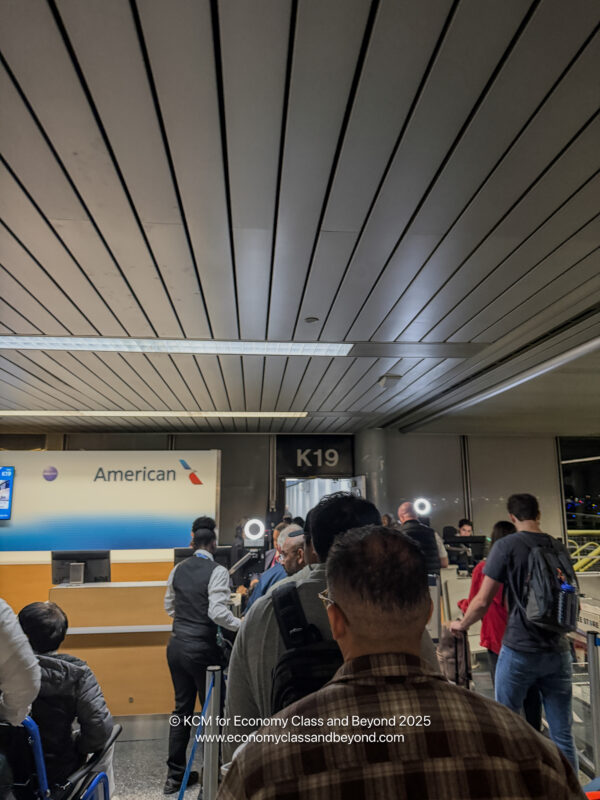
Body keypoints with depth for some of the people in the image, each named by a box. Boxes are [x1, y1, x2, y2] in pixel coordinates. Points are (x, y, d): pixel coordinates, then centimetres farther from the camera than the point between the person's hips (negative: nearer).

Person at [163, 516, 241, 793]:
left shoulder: (178, 569, 4)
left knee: (181, 708, 17)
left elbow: (169, 606, 13)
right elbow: (218, 612, -23)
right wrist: (243, 625, -13)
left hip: (177, 644, 6)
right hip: (201, 648, -6)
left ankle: (175, 775, 26)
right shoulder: (217, 571, -16)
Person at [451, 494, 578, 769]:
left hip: (519, 650, -4)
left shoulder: (506, 546, -11)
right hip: (558, 650, 4)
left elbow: (483, 601, -11)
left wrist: (461, 625, 7)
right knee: (562, 733, 12)